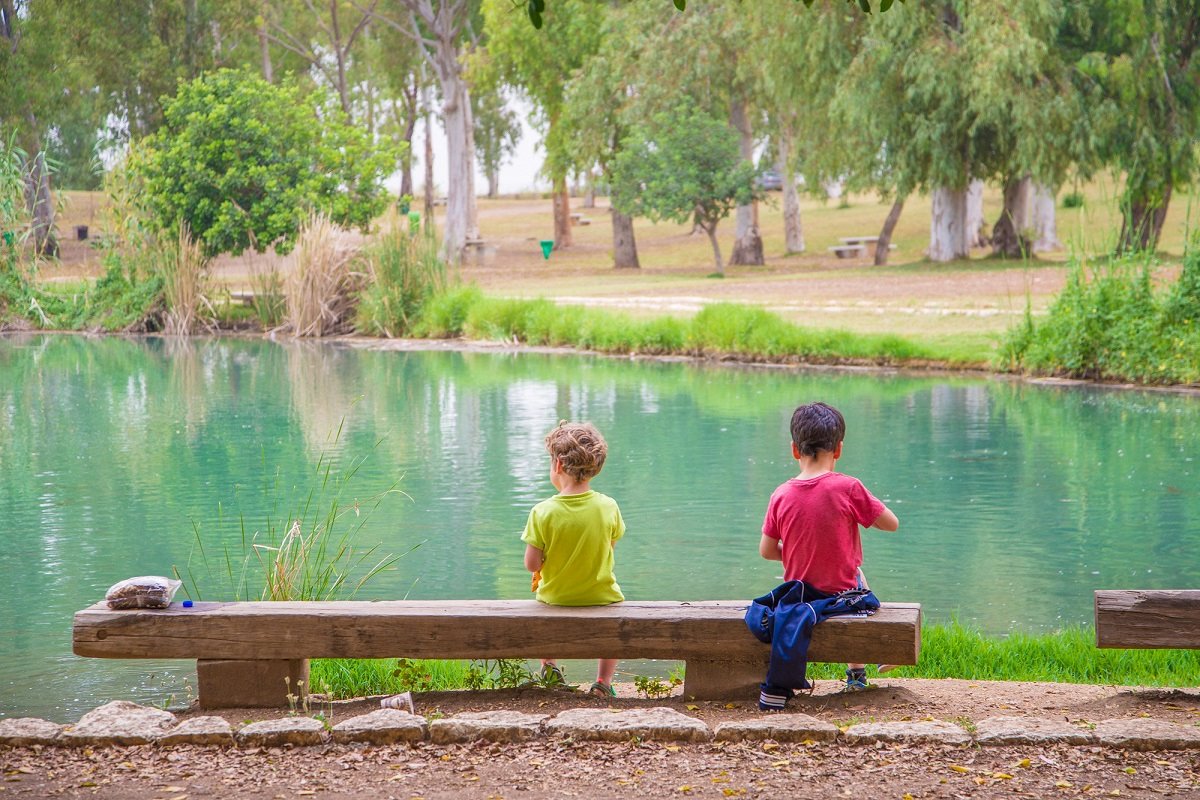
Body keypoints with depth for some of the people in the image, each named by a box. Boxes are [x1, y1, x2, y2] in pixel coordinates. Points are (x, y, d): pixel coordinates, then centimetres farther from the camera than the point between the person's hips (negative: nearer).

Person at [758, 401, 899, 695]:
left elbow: (766, 551, 0)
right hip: (843, 594, -3)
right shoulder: (848, 488, -17)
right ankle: (856, 671, 39)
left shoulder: (781, 495, -8)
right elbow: (892, 524, -7)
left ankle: (857, 673, 39)